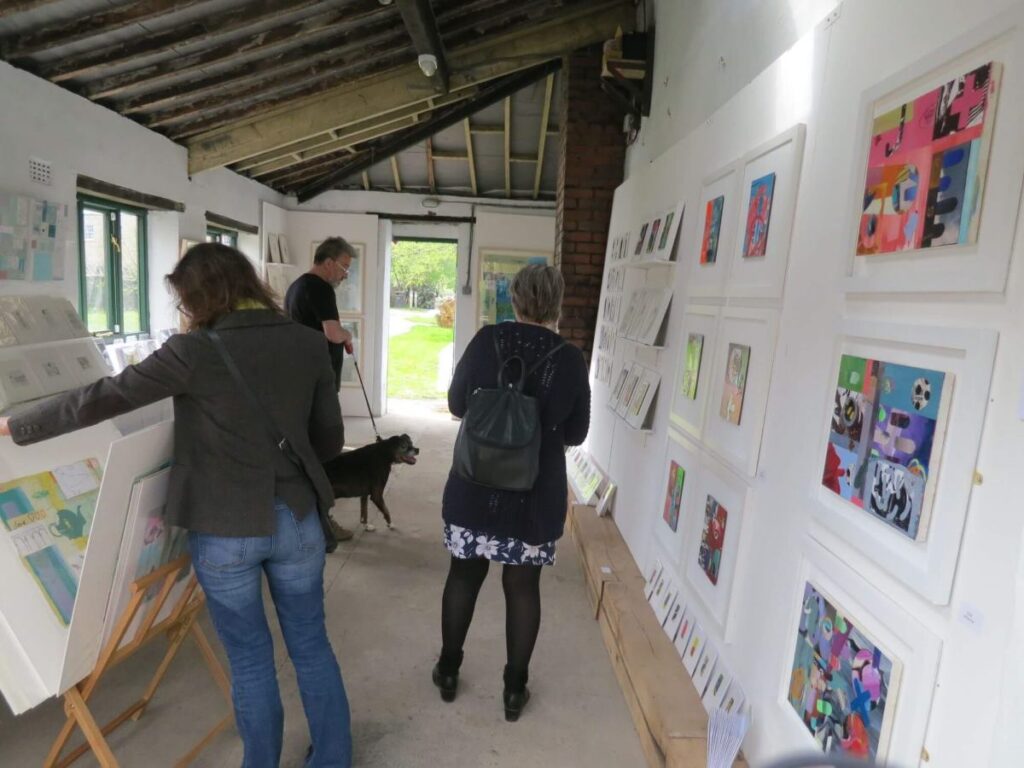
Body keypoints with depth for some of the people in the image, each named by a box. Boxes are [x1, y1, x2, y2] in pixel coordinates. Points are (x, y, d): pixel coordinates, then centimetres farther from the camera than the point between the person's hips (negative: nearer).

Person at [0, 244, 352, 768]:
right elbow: (331, 440, 3)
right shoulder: (308, 343, -3)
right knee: (311, 644, 20)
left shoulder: (196, 352, -14)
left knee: (250, 658, 17)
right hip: (297, 518, 3)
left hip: (225, 529, -3)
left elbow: (104, 399, -9)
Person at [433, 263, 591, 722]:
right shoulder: (571, 360, -8)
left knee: (464, 575, 18)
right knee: (523, 586, 13)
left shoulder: (486, 341, -7)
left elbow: (456, 405, 4)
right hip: (537, 495, -1)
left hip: (475, 486, 1)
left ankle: (448, 671, 34)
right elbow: (576, 434, 1)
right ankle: (514, 689, 28)